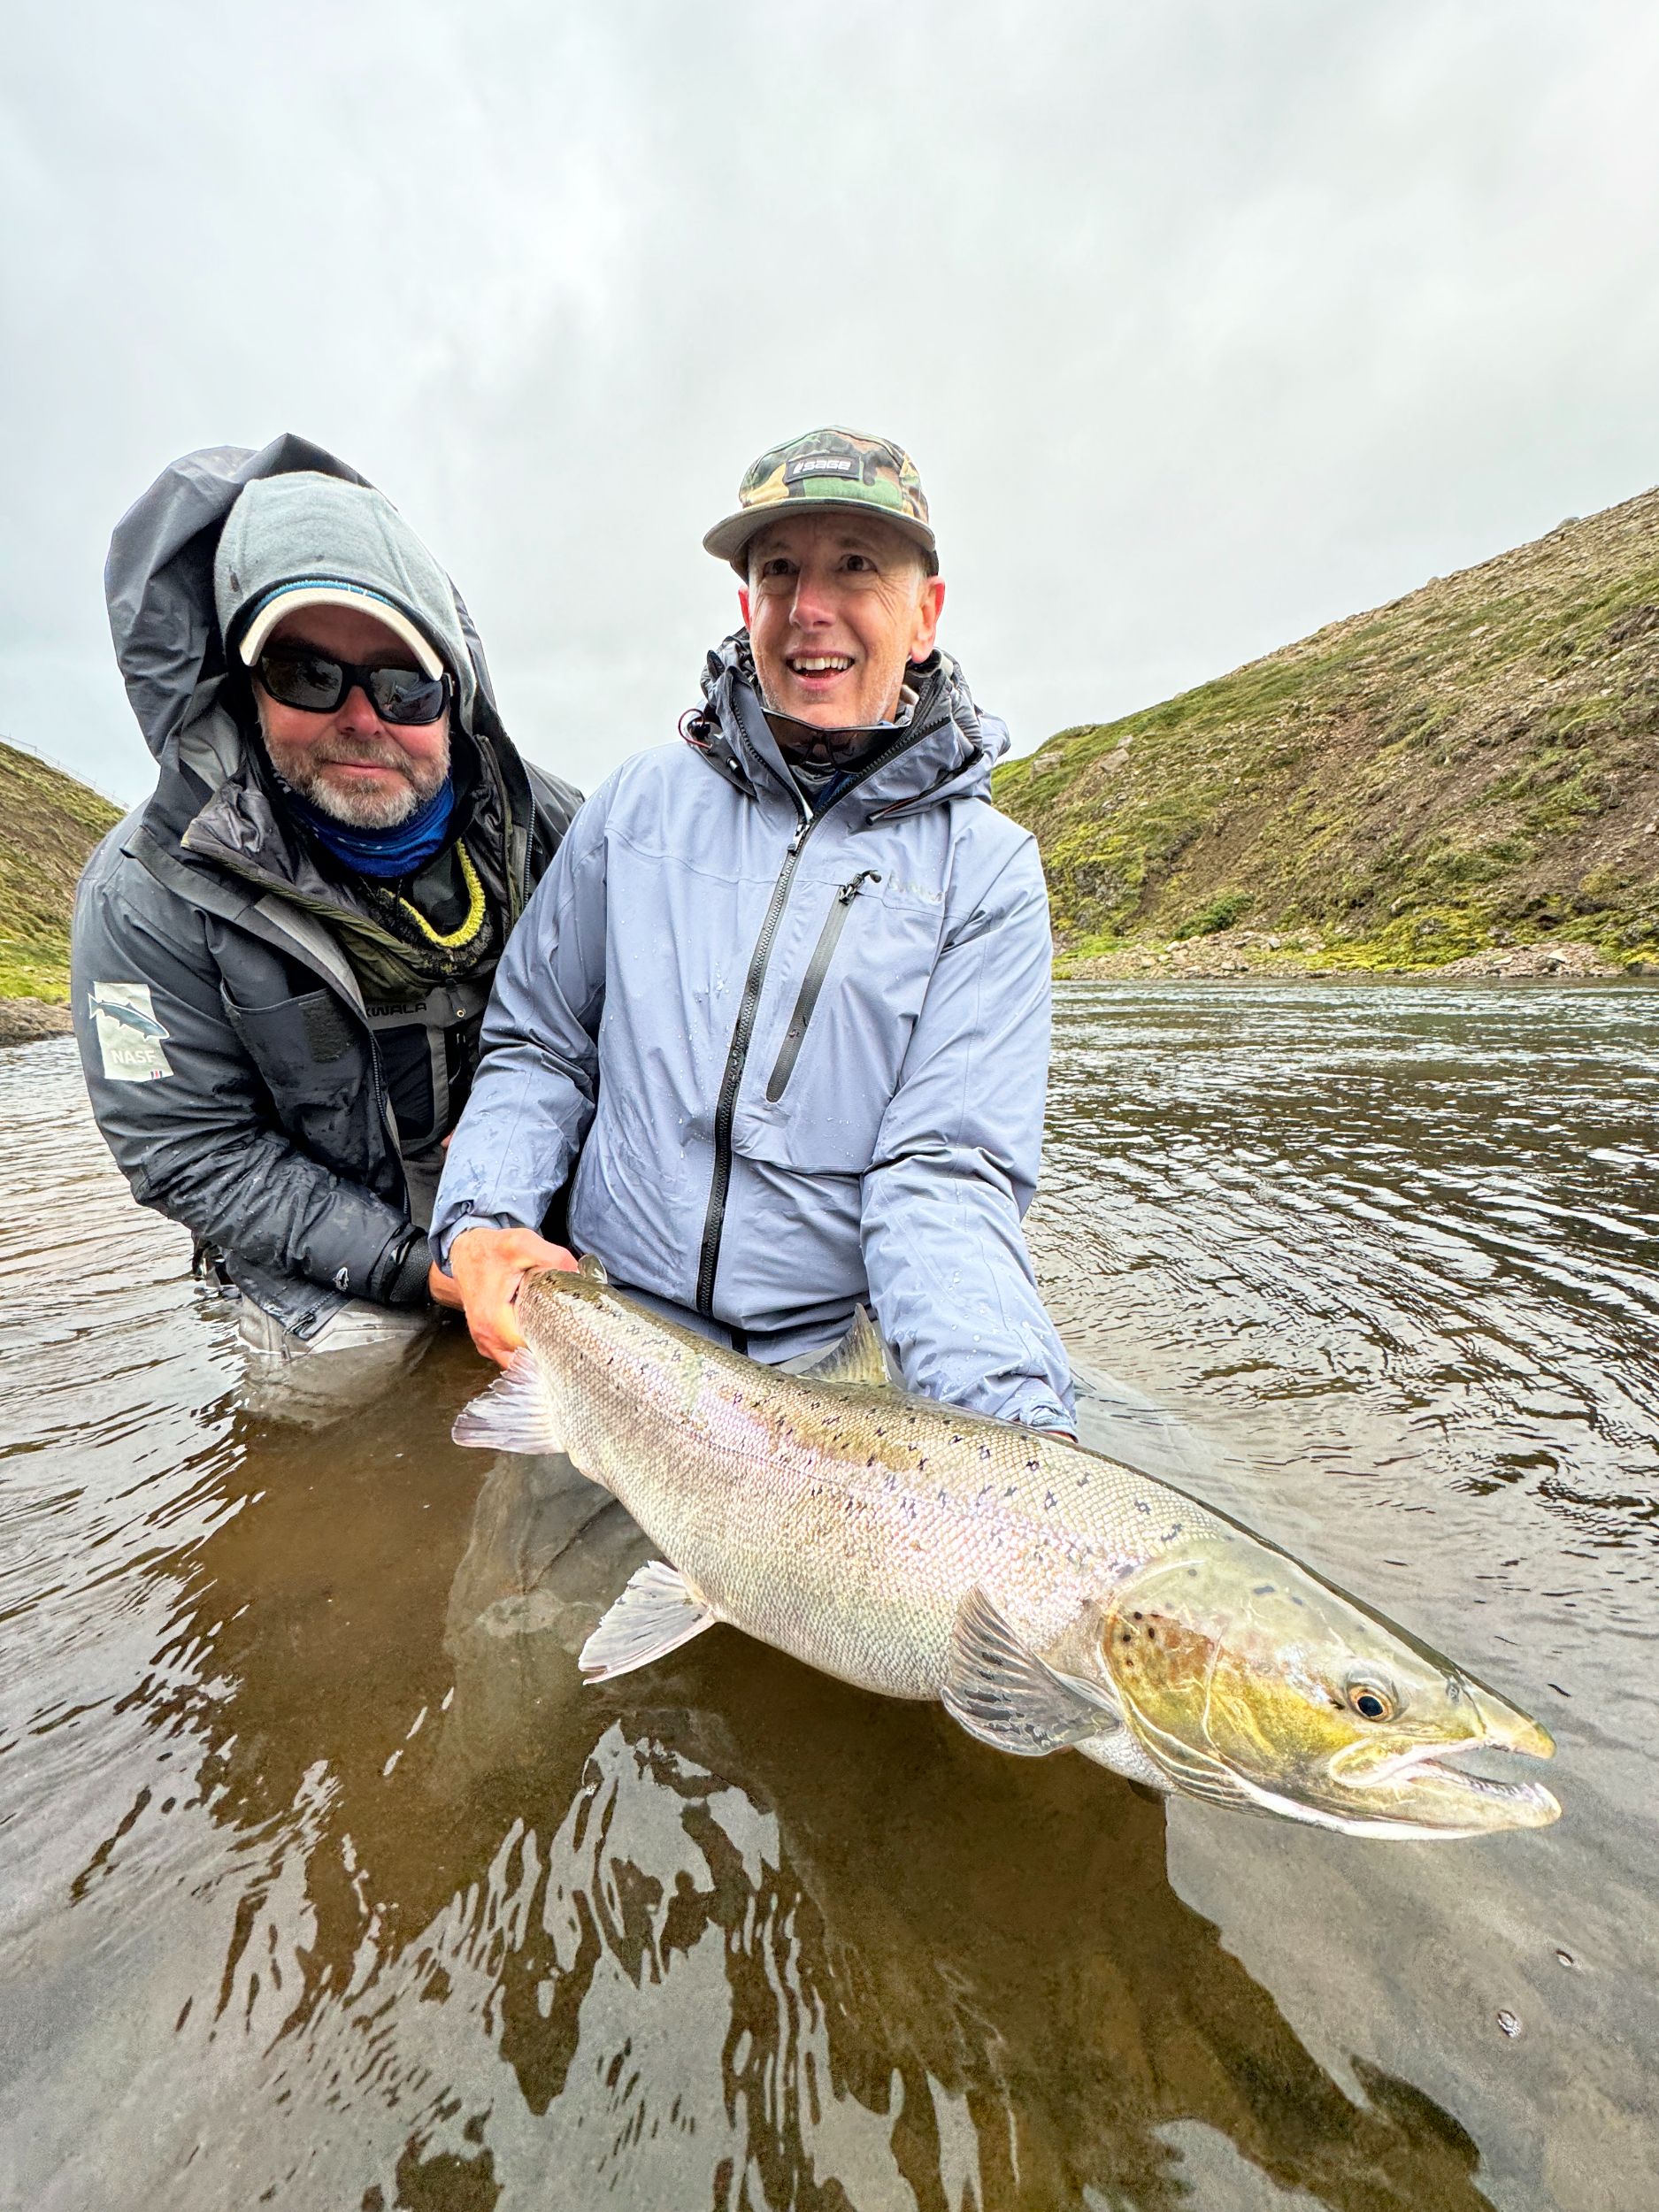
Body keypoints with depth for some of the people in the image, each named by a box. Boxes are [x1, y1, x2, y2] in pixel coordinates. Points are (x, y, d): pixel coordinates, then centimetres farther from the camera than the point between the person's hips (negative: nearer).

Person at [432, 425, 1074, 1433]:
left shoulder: (987, 873, -4)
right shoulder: (641, 802, 3)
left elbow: (947, 1171, -12)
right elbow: (538, 1045, 9)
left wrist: (1012, 1419, -27)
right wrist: (481, 1218, -7)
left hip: (839, 1362, -1)